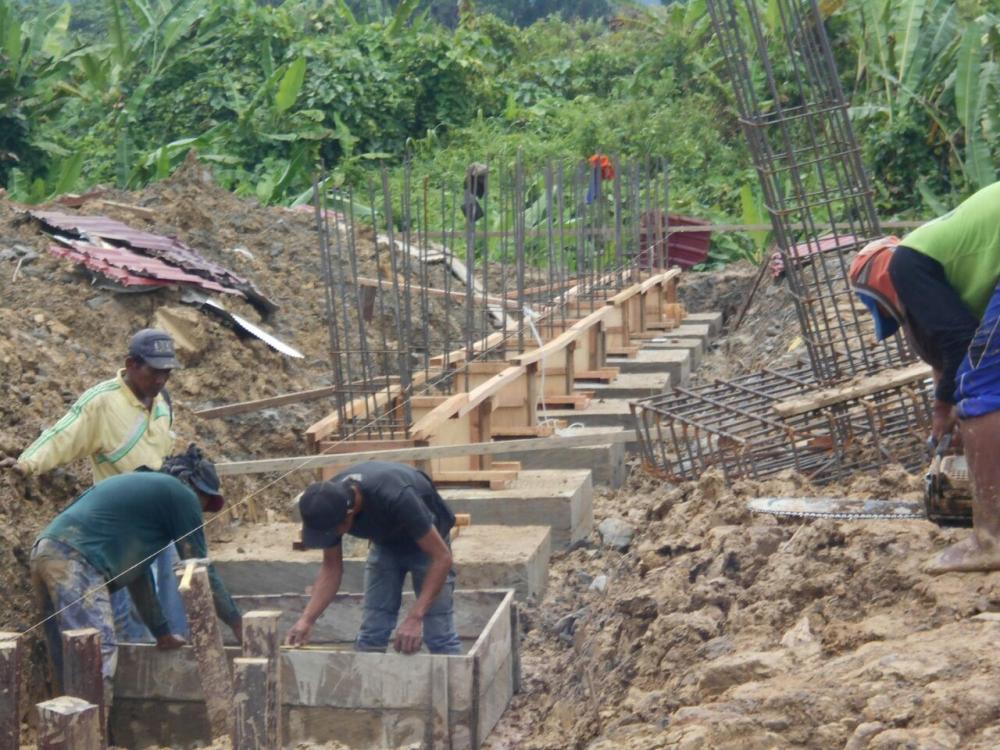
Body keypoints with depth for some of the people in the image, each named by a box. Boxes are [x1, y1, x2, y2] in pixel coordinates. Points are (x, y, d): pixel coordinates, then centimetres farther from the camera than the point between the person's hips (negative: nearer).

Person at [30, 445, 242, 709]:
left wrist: (162, 633, 37)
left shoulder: (143, 489, 33)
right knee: (98, 656, -13)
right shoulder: (182, 495, 8)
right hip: (76, 561, -9)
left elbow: (136, 569, 35)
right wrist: (237, 622, 18)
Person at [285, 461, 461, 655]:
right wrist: (306, 620, -23)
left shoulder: (395, 497, -41)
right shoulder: (328, 503, -24)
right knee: (370, 637, -2)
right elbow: (331, 566, -10)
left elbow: (441, 556, -35)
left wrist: (414, 618, -41)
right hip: (386, 543, 5)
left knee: (440, 637, -12)